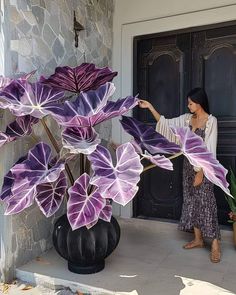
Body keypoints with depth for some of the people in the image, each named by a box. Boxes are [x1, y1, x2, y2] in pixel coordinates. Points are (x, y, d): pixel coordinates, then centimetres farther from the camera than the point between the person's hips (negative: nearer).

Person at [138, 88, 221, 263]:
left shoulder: (211, 121, -12)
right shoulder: (187, 118, 6)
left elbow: (209, 149, -15)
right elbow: (165, 124, 9)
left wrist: (201, 172, -18)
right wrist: (150, 107, 4)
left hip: (202, 168, -7)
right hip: (189, 165, 7)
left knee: (206, 203, -5)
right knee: (192, 201, 10)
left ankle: (215, 245, 6)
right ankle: (198, 239, 23)